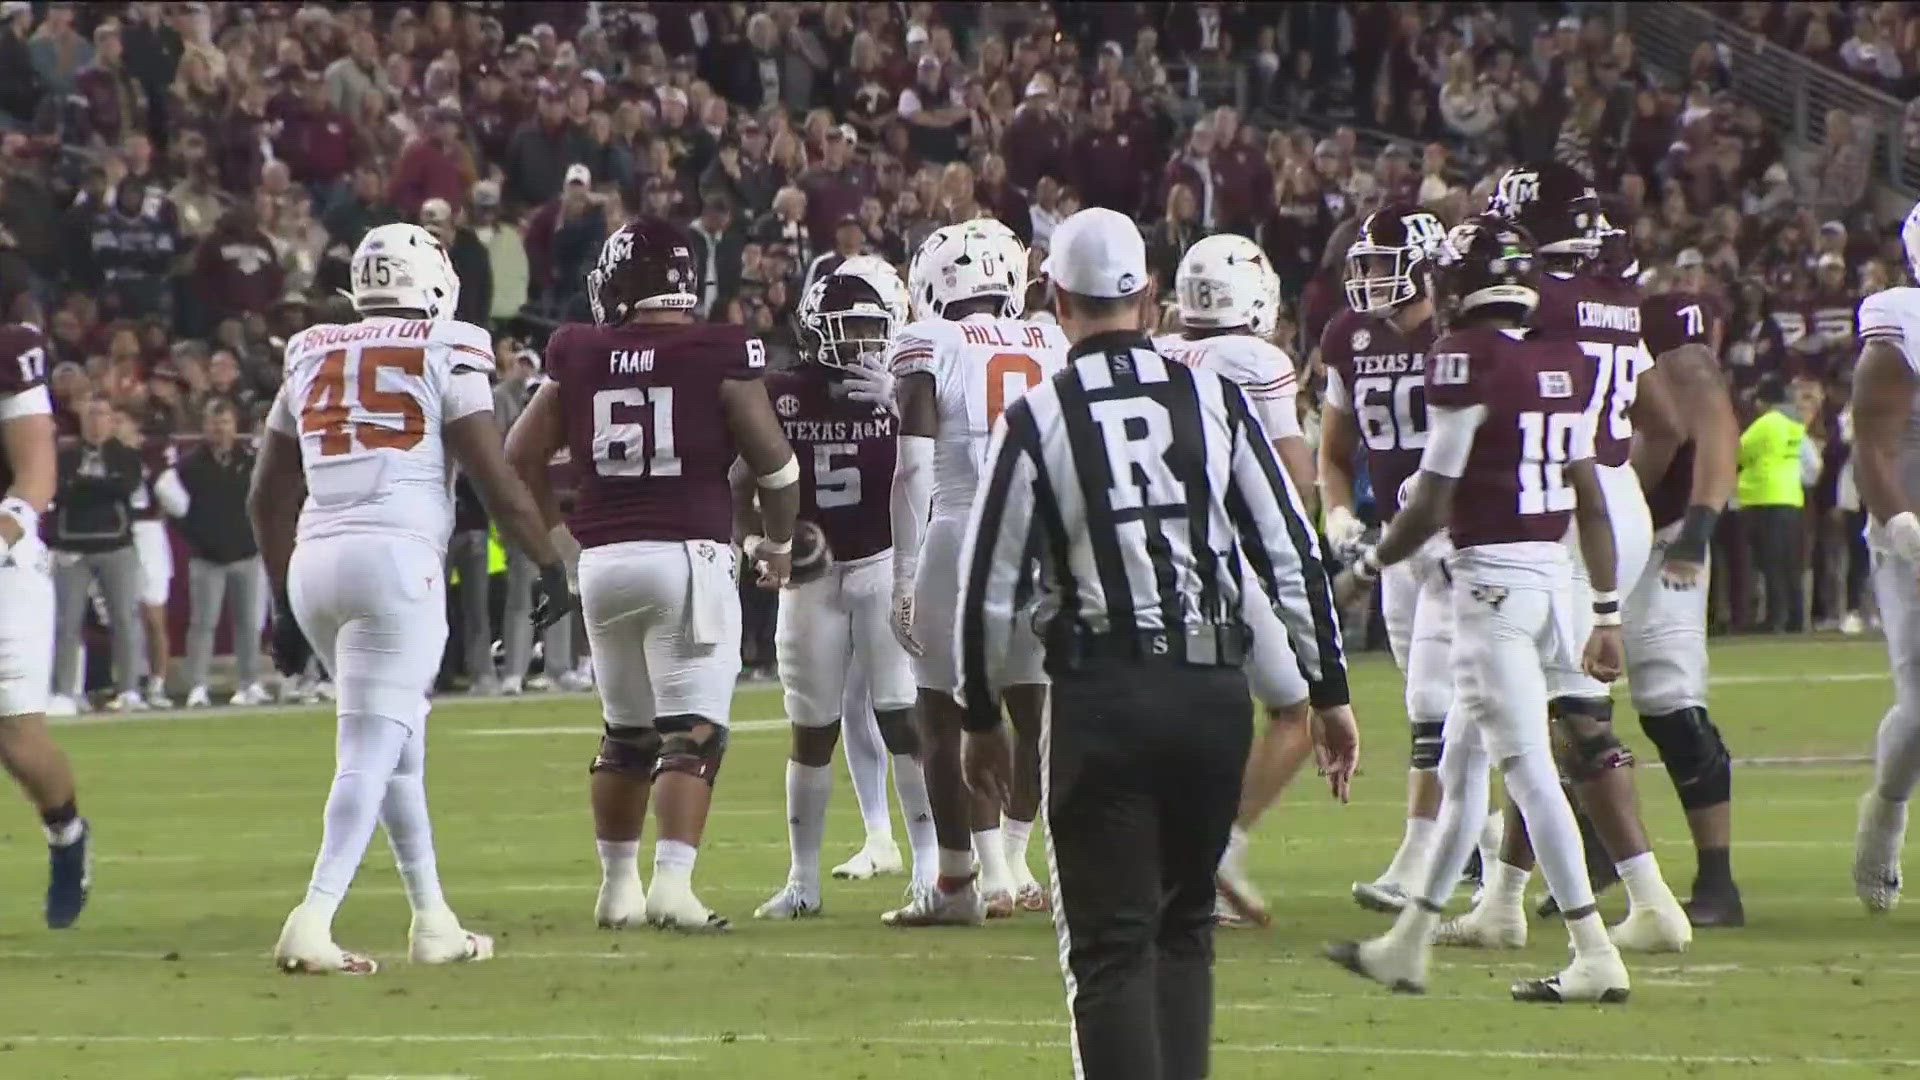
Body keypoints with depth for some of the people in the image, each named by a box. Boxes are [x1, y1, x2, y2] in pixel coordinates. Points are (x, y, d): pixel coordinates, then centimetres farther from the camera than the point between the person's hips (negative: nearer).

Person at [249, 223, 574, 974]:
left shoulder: (312, 360, 17)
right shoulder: (445, 355, 0)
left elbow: (267, 497, 20)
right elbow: (498, 483, -3)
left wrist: (284, 605, 28)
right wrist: (550, 564, 10)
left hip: (314, 561, 6)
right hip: (397, 556, -6)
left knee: (400, 744, 19)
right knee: (373, 750, -8)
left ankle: (433, 922, 23)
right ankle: (313, 921, -22)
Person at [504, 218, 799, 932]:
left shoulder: (580, 357, 5)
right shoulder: (719, 355, -5)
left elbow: (521, 457, 13)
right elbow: (775, 462, 0)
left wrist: (560, 534, 28)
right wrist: (778, 544, 18)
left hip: (603, 559, 4)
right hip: (688, 555, -4)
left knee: (626, 732, 19)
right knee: (694, 732, -4)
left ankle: (618, 887, 26)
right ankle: (673, 884, -17)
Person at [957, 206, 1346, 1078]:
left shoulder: (1036, 421, -4)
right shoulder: (1214, 401, 3)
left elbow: (993, 588, -1)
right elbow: (1293, 556, 4)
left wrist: (981, 718, 12)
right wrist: (1329, 692, 12)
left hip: (1104, 696, -3)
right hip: (1214, 690, 3)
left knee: (1111, 945, 0)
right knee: (1183, 925, 18)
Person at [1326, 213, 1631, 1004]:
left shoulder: (1467, 362, -13)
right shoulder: (1566, 365, 9)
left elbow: (1431, 506, -11)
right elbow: (1591, 501, 11)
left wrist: (1364, 569, 4)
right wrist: (1607, 614, 16)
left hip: (1490, 580, -8)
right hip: (1554, 576, 8)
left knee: (1528, 769, -7)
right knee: (1461, 767, 17)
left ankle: (1595, 955, -10)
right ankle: (1407, 946, 25)